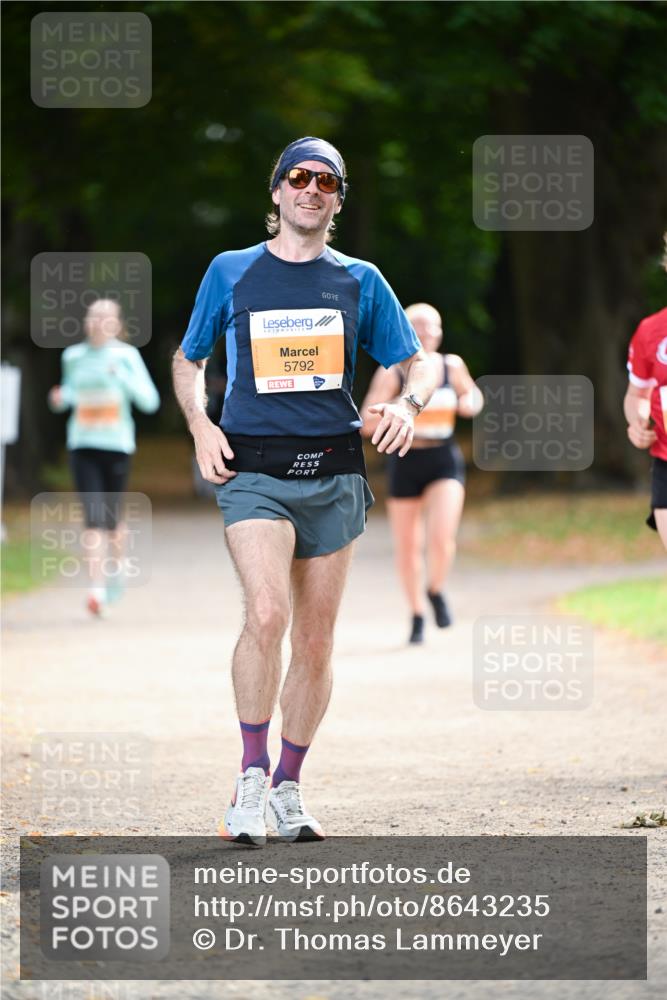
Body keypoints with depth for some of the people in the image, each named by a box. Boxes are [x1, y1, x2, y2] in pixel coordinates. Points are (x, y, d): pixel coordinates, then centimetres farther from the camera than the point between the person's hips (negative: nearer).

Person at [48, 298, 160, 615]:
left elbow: (150, 401, -6)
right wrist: (61, 398, -1)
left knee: (112, 516, 10)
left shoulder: (126, 356, -3)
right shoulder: (73, 356, 5)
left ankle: (115, 565, 41)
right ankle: (97, 588, -18)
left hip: (117, 445, -1)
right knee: (93, 516, -13)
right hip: (82, 445, 1)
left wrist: (124, 377, -21)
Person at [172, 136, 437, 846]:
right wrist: (200, 426, 0)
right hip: (253, 472, -3)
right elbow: (187, 361, 18)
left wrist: (407, 404, -7)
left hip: (333, 474, 3)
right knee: (267, 614, -24)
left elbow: (418, 364, 16)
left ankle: (288, 789, 20)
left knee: (316, 642, 6)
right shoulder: (230, 272, 8)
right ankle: (252, 776, -12)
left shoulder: (360, 281, 11)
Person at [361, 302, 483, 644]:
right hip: (405, 462, -1)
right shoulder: (392, 373, -9)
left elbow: (472, 394, 19)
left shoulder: (452, 366, -1)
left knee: (442, 539, -19)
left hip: (445, 461, 1)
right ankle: (417, 614, 28)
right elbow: (367, 423, -12)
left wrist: (471, 403, -5)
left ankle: (436, 591, 12)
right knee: (407, 547, 6)